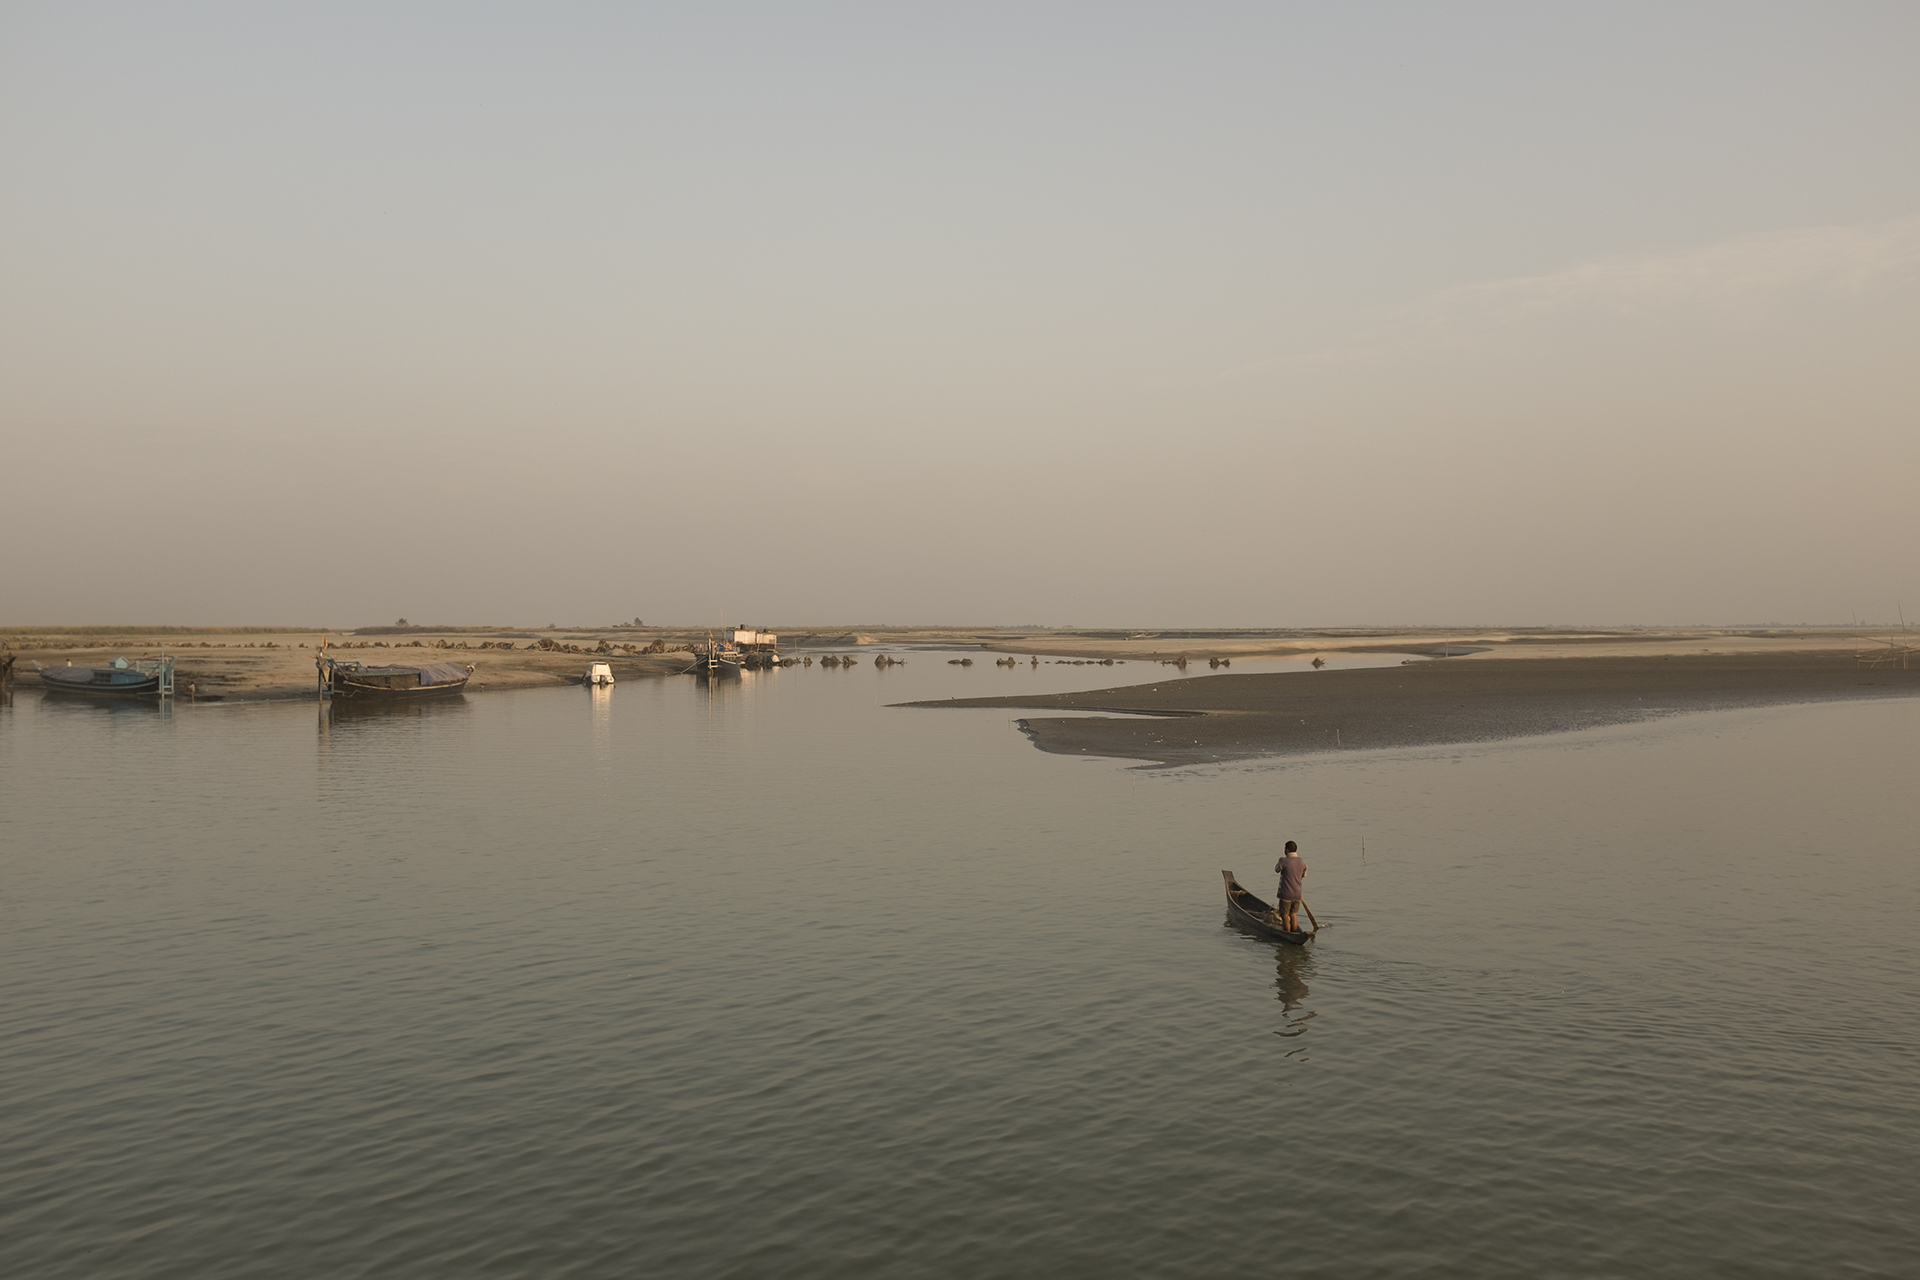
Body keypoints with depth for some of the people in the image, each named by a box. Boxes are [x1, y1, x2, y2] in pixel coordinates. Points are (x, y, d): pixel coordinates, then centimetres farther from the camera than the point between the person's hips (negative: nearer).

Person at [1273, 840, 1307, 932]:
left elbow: (1276, 870, 3)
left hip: (1286, 894, -5)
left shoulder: (1284, 861, -18)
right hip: (1298, 894, 5)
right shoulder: (1302, 862, -1)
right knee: (1293, 915, 15)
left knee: (1285, 916, 6)